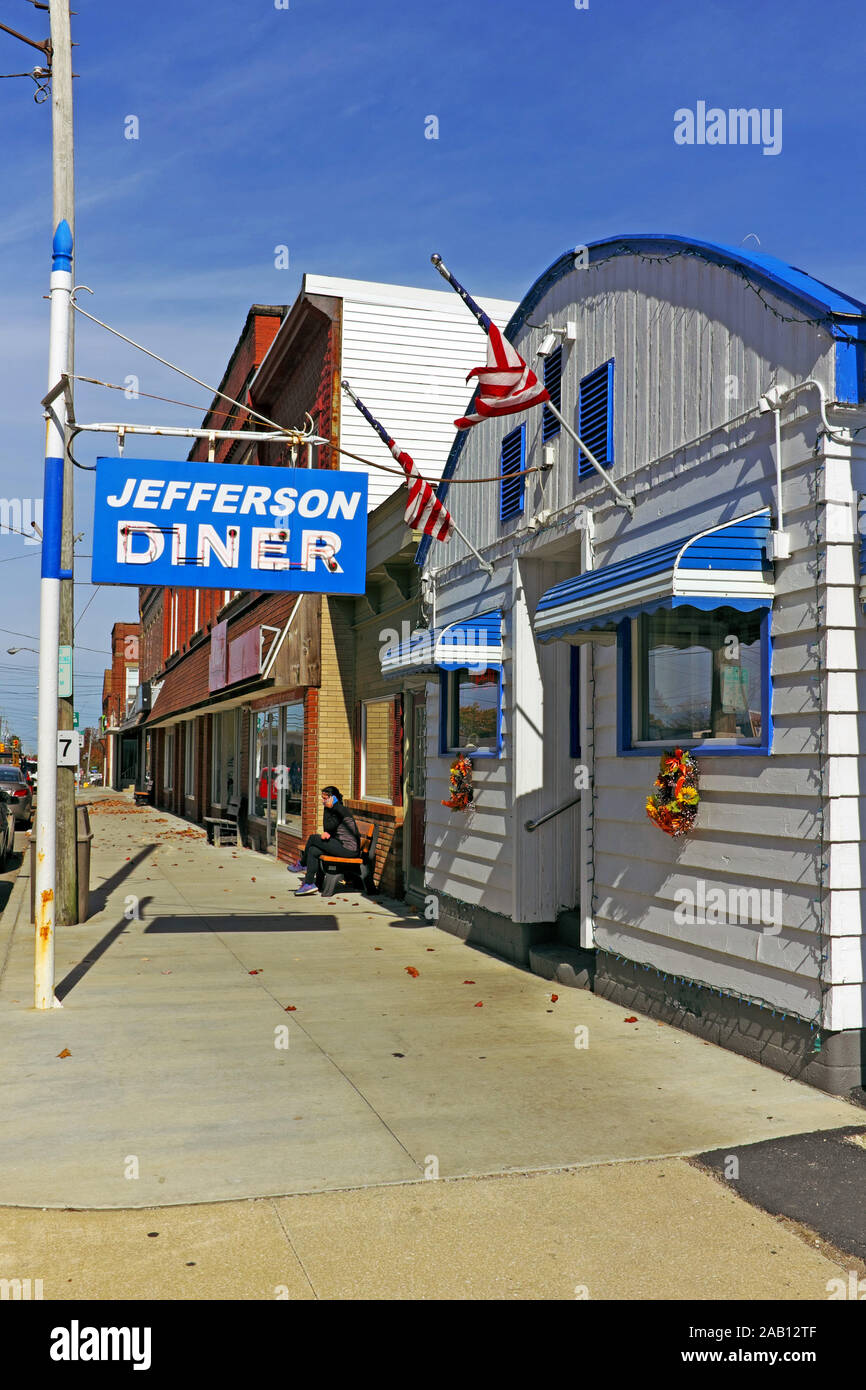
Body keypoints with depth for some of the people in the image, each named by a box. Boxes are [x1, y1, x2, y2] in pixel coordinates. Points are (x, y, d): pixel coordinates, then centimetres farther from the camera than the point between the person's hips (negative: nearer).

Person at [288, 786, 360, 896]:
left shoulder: (340, 810, -13)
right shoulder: (334, 810, 17)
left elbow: (328, 826, -16)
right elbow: (329, 829, 19)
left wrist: (328, 807, -10)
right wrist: (327, 833, -5)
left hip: (349, 849, -10)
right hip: (342, 845, 10)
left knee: (313, 838, -7)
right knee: (312, 851, 2)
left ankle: (301, 864, 16)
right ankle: (309, 884, 3)